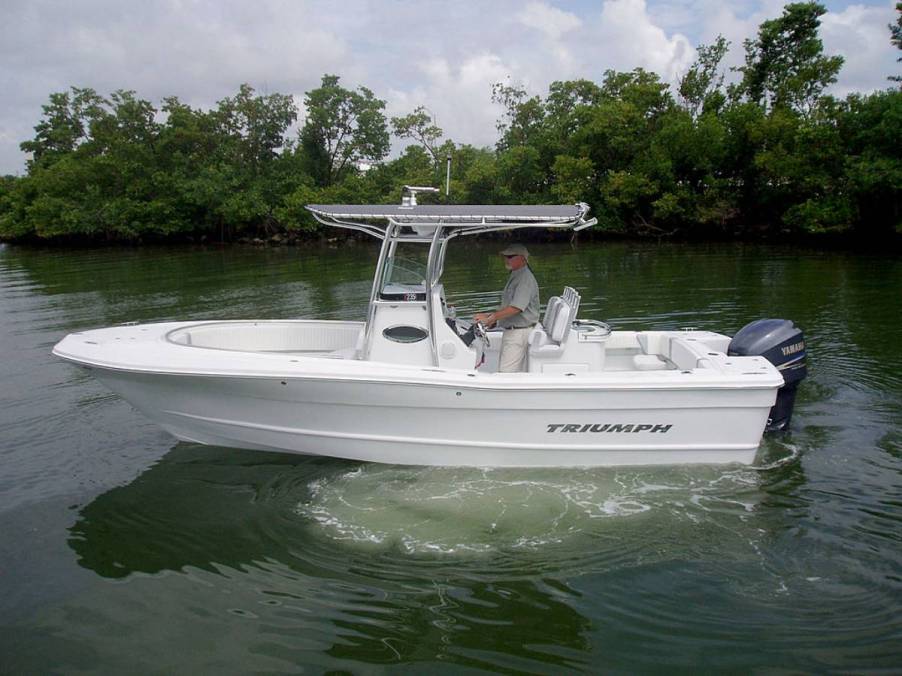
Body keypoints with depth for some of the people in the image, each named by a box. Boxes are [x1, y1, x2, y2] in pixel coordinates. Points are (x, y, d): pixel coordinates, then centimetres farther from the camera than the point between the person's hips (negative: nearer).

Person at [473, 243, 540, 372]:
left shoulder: (525, 278, -17)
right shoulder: (514, 276, 17)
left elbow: (516, 307, -27)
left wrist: (490, 318, -26)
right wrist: (492, 316, 12)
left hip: (519, 331, -10)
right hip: (510, 331, 10)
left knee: (505, 372, -13)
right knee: (518, 372, 13)